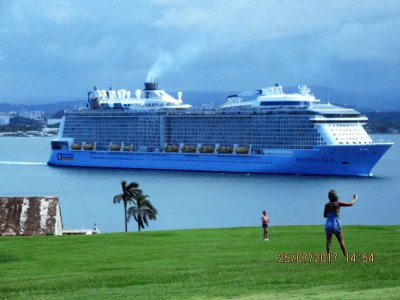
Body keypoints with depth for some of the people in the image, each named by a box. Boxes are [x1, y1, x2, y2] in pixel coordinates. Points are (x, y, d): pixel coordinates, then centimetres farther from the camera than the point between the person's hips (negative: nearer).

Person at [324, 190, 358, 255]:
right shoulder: (338, 203, -10)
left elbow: (325, 215, 10)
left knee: (328, 241, 4)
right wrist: (355, 198, 13)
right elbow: (351, 204, -4)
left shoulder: (327, 205, -1)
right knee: (341, 241, 7)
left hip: (328, 225, 2)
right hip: (336, 225, -2)